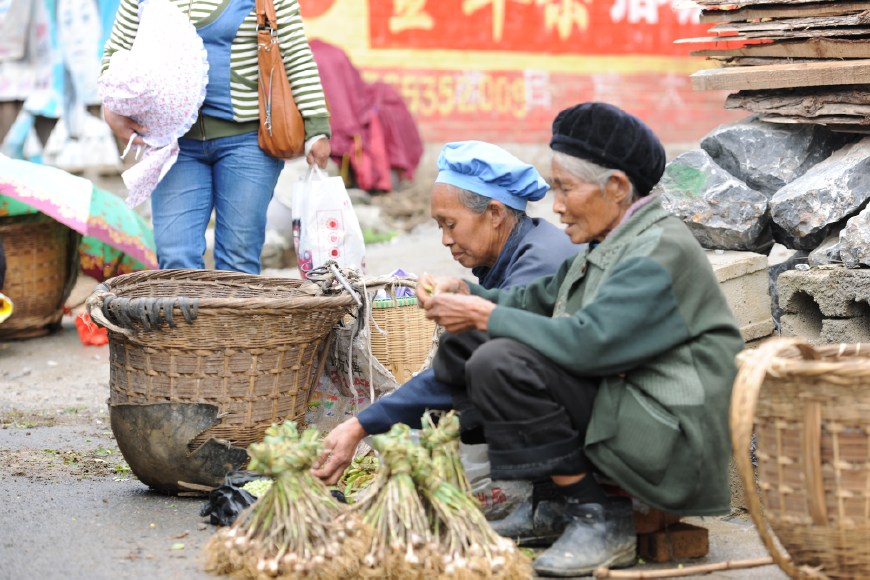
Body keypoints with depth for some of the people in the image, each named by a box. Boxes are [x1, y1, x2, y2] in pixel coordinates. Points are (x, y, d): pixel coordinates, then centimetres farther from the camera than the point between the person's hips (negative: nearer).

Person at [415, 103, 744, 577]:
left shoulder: (661, 253, -18)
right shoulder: (610, 245, 13)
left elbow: (587, 342, -28)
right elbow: (537, 301, 16)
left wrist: (485, 315, -18)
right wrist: (464, 293, -1)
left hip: (669, 444, -10)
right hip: (616, 403, 10)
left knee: (500, 364, -25)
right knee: (465, 342, 8)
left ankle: (600, 520, -13)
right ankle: (551, 505, 12)